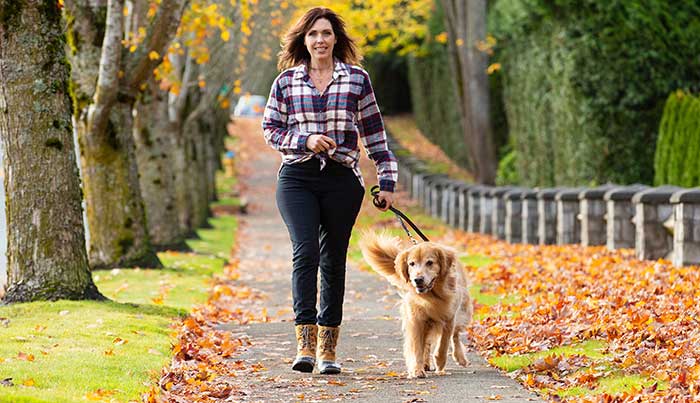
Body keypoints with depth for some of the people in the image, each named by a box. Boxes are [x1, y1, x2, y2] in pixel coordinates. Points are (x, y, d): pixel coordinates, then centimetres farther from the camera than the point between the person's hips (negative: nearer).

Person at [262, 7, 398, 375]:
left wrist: (386, 181, 6)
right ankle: (305, 343, -20)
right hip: (297, 179, -1)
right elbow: (270, 129, 9)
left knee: (333, 259, 4)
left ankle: (328, 348, 11)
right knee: (305, 251, -17)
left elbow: (373, 132, 10)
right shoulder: (286, 81, 7)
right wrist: (305, 141, -9)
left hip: (342, 179, 1)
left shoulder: (357, 79, 7)